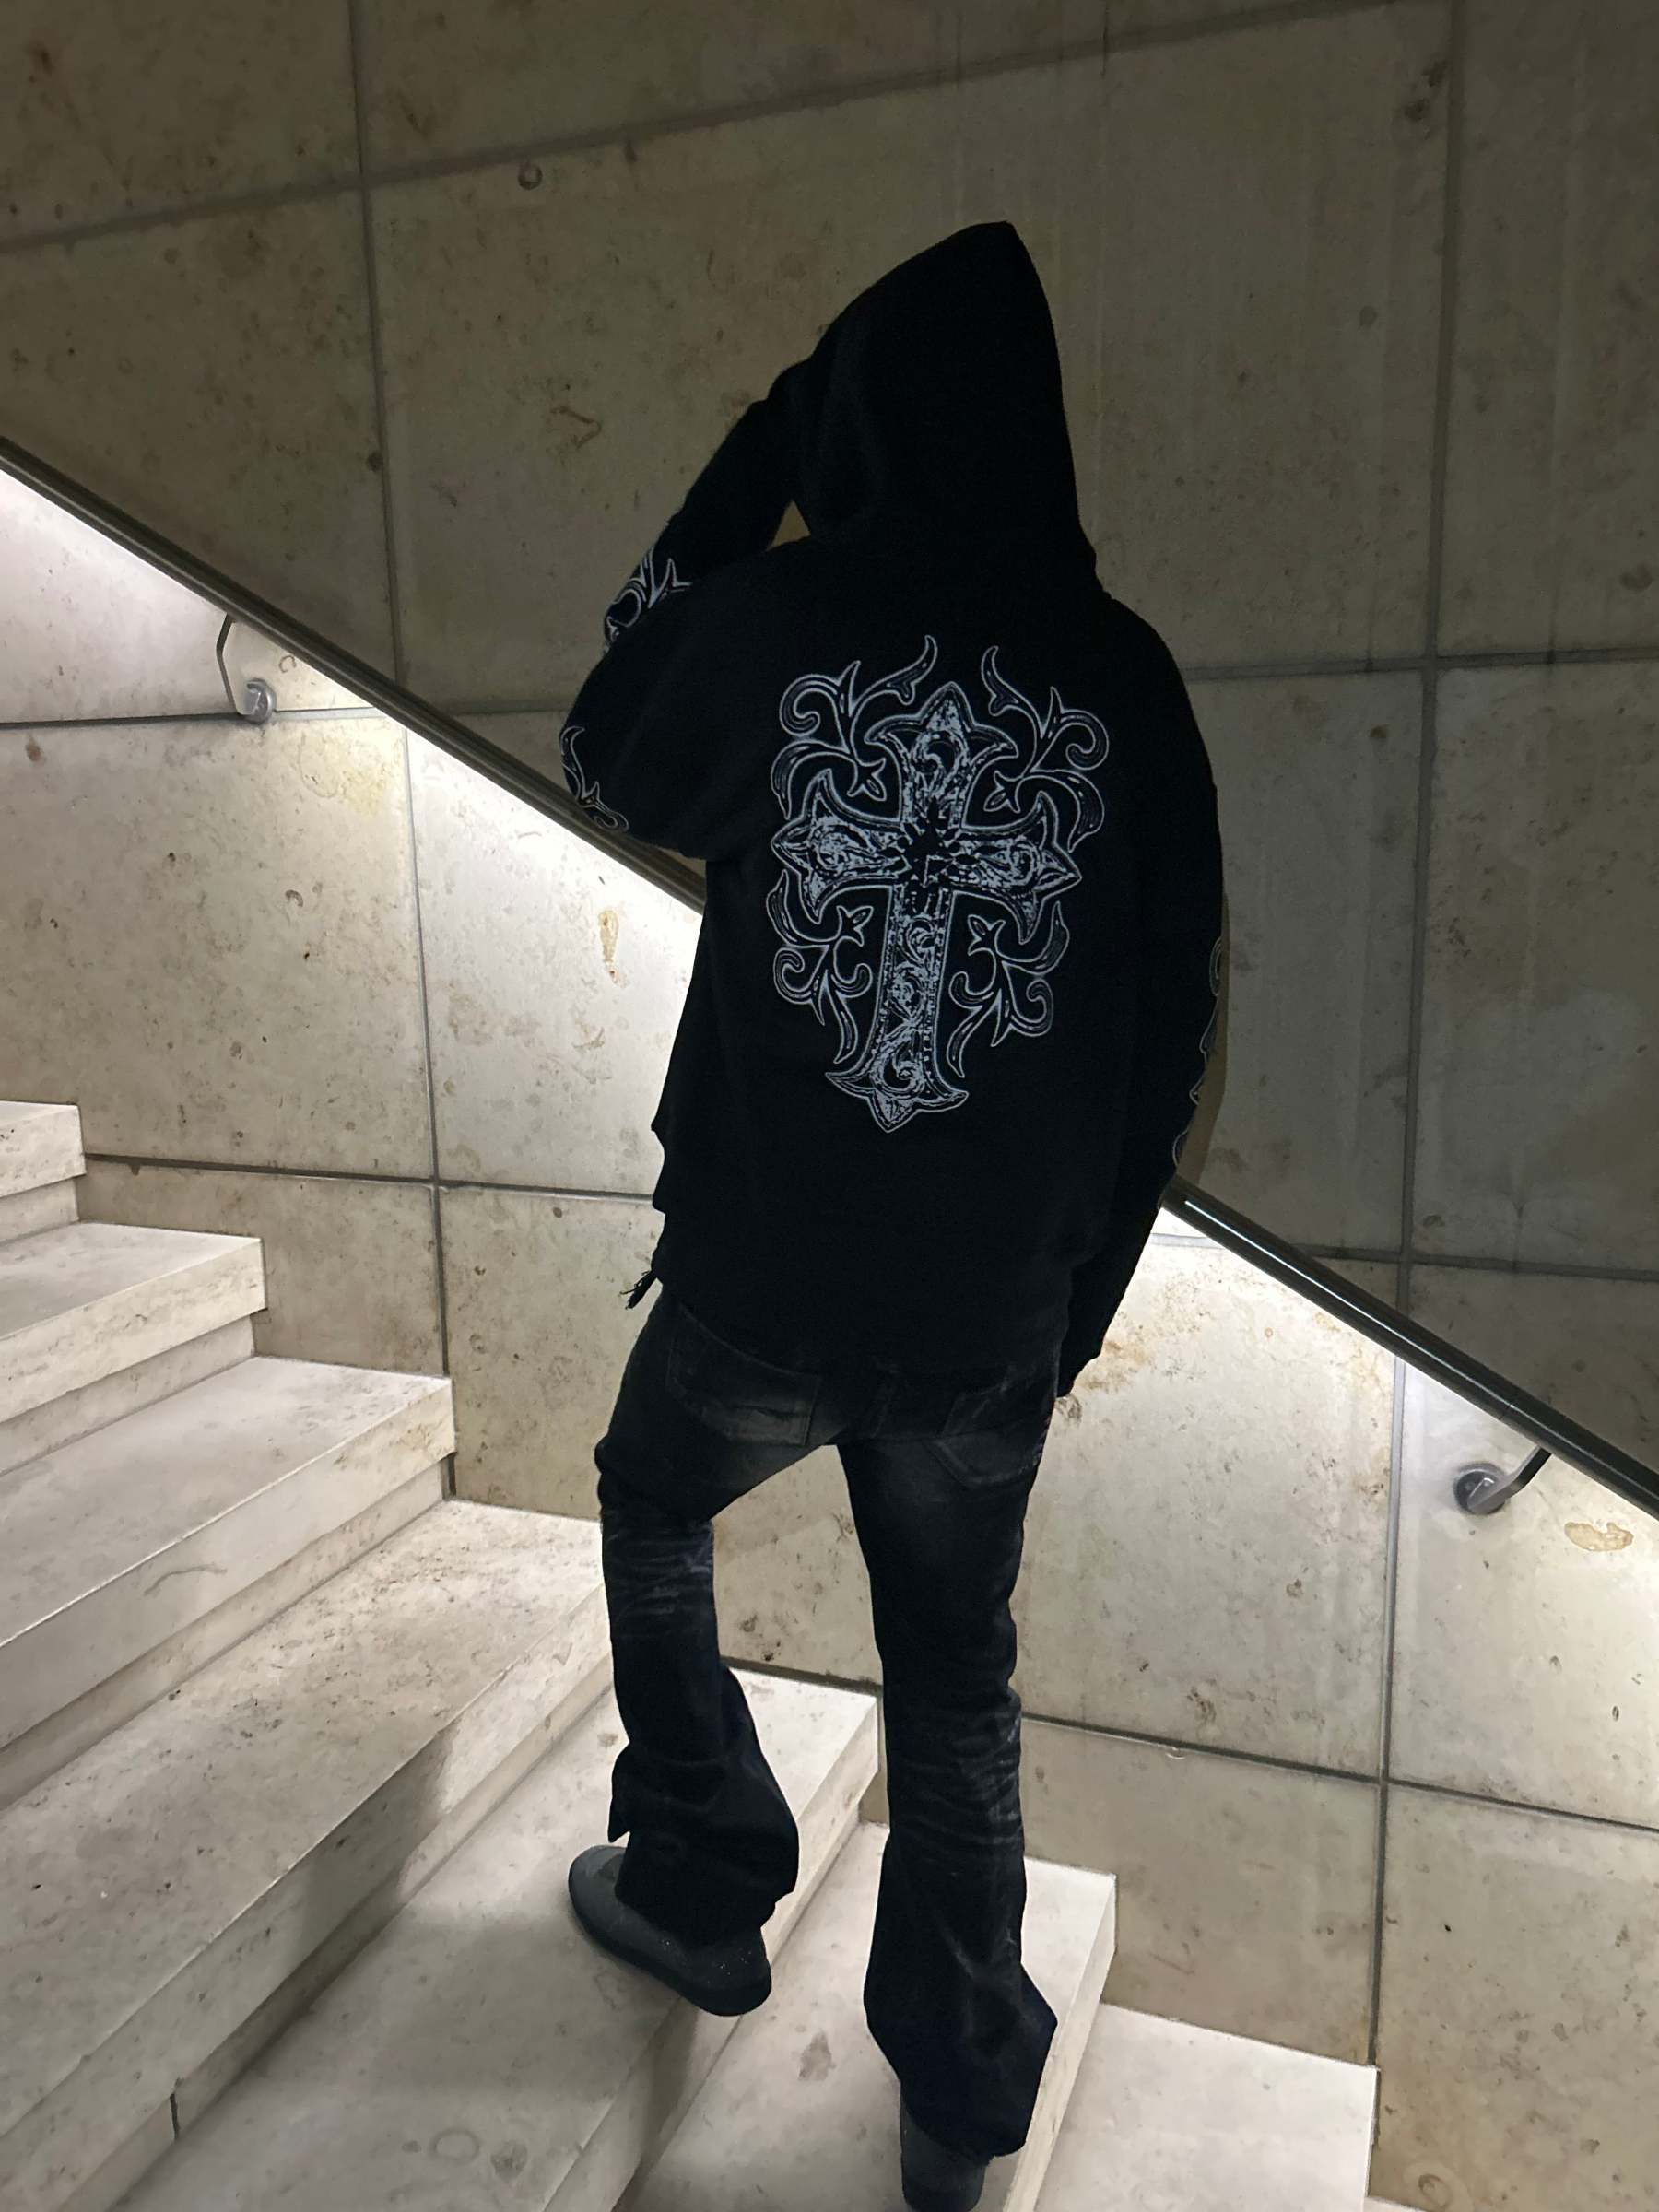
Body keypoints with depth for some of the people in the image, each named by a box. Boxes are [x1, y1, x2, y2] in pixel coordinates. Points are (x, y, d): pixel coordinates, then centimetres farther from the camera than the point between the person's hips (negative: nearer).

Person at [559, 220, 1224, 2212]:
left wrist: (734, 487, 13)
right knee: (956, 1682, 20)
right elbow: (1172, 1024, 2)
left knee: (654, 1516, 29)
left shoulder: (771, 615, -10)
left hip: (758, 1278, -2)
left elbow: (607, 759, 12)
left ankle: (700, 1895, 38)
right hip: (993, 1315, 2)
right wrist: (1087, 1281, 13)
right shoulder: (1126, 677, -3)